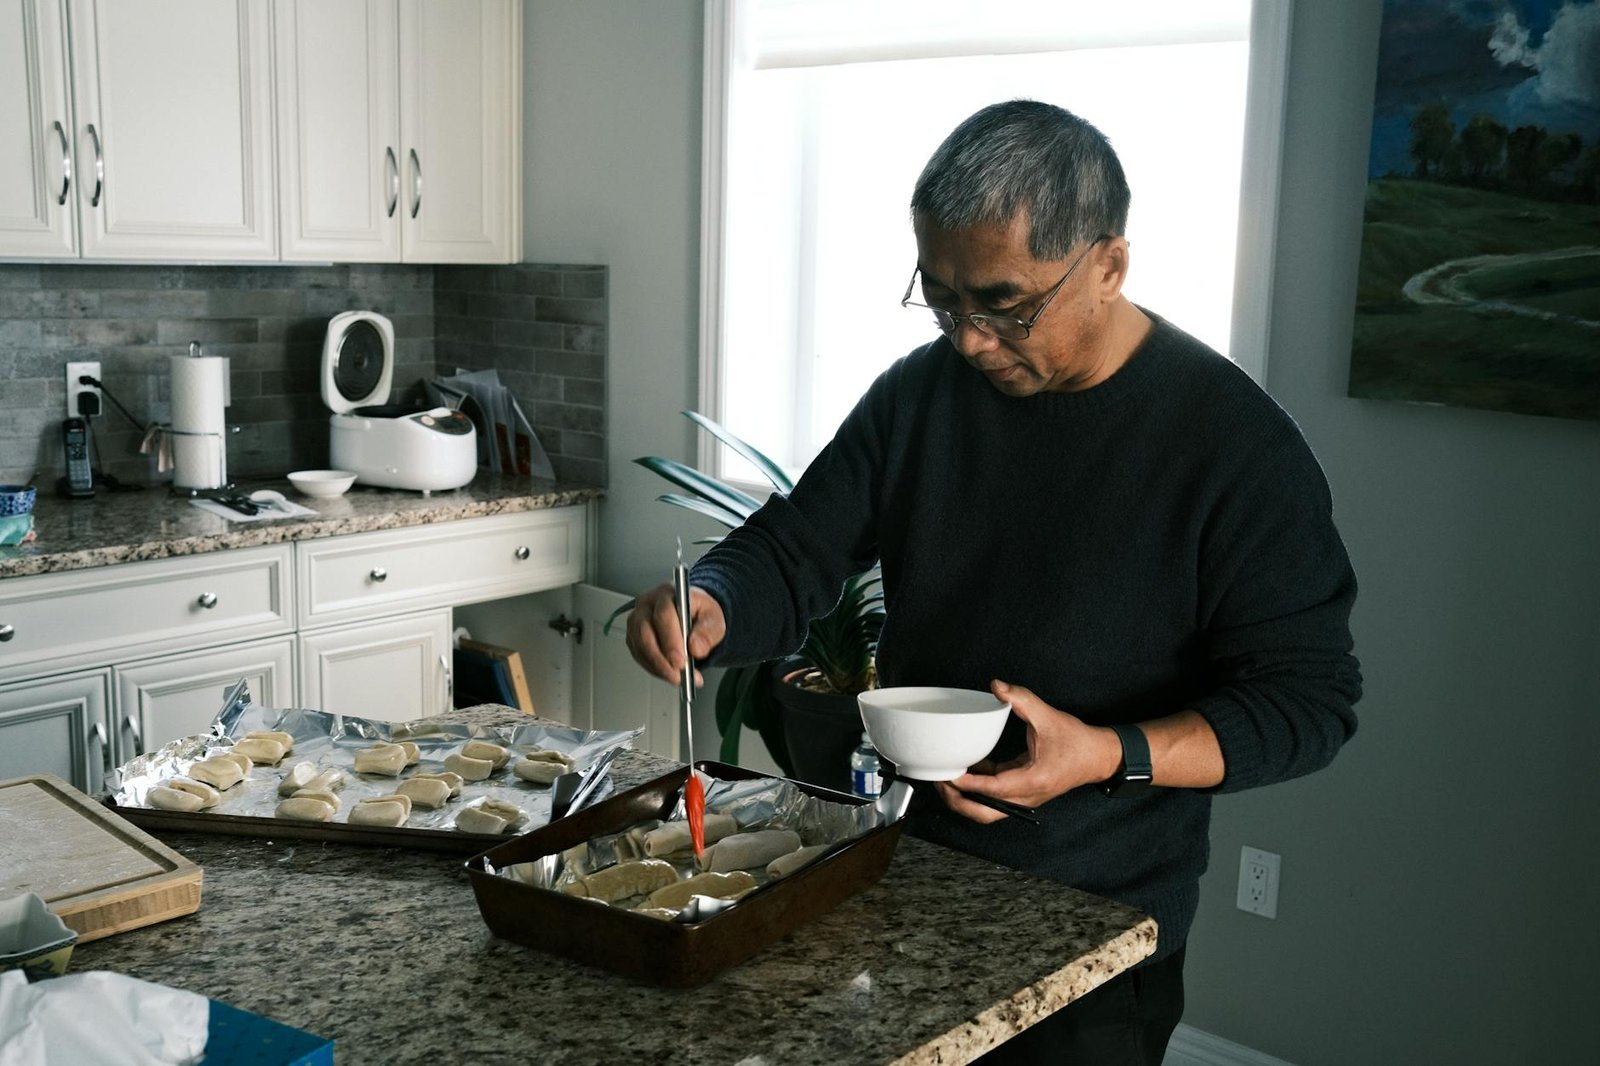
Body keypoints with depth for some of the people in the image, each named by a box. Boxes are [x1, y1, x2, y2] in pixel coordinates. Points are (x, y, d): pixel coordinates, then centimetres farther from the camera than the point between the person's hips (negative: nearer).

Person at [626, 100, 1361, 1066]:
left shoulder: (1237, 444, -16)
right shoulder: (918, 393, -1)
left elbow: (1307, 699, -14)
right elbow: (789, 557, 0)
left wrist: (1112, 757, -28)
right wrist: (709, 613, -22)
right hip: (900, 877, 5)